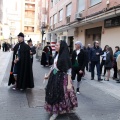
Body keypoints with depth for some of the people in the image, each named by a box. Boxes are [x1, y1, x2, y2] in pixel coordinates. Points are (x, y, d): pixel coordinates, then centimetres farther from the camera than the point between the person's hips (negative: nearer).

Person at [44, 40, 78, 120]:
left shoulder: (65, 57, -18)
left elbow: (68, 71, -20)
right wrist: (48, 75, 24)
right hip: (54, 76, 8)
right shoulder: (56, 55, 6)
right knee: (53, 94, 14)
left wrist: (69, 84, -24)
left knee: (60, 95, 3)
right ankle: (55, 111, 32)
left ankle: (56, 112, 20)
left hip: (62, 77, -8)